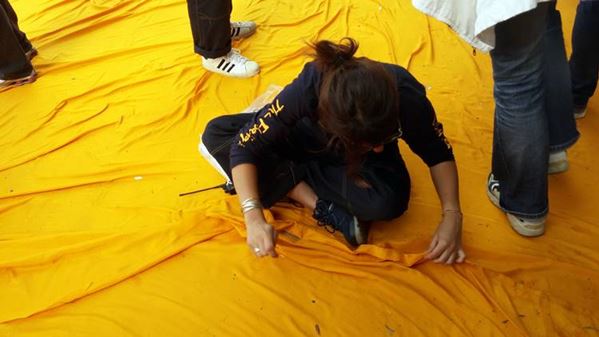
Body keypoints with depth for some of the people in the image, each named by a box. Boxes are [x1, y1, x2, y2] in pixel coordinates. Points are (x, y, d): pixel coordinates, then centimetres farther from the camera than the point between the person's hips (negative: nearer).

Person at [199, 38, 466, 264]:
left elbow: (438, 154, -16)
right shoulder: (307, 89, -39)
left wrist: (452, 215, -27)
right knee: (216, 133, -21)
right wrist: (254, 218, -42)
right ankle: (325, 209, -23)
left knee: (387, 201, -35)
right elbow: (245, 146, -31)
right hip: (313, 139, 1)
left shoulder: (407, 97, -35)